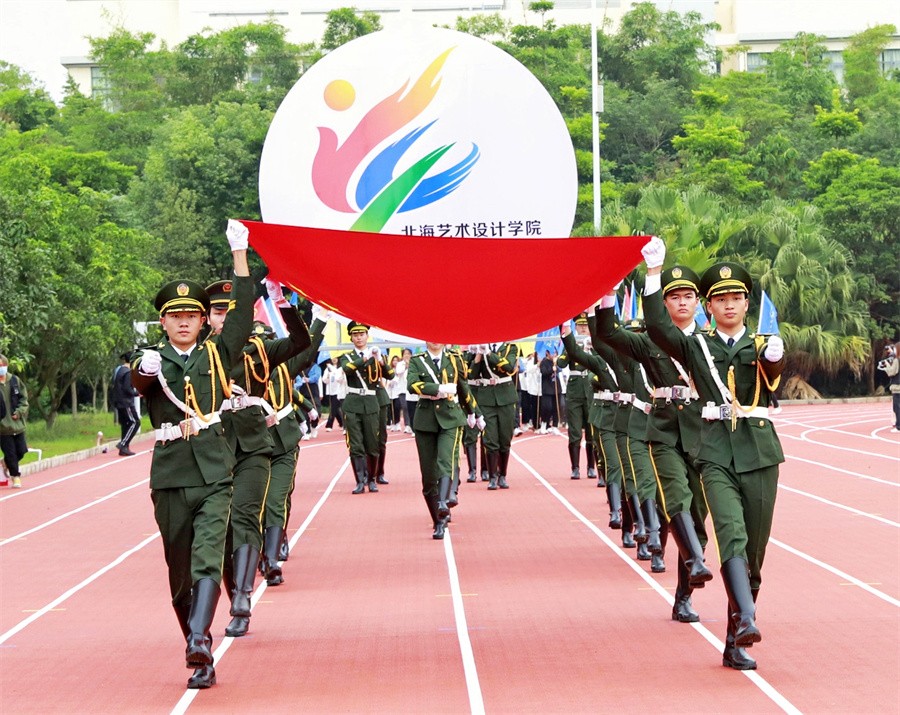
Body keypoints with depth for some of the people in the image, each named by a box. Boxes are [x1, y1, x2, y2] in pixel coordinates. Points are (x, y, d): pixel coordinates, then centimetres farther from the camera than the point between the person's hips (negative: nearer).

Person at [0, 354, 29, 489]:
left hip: (17, 423, 4)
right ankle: (15, 476, 17)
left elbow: (23, 398, 10)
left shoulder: (15, 380, 2)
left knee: (21, 451, 9)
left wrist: (19, 412, -5)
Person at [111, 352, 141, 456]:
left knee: (125, 424, 12)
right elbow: (127, 389, -20)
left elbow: (114, 387, 18)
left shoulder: (117, 370, 13)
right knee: (135, 422, -5)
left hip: (118, 403, 9)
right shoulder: (128, 372, -15)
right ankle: (123, 444, -12)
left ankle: (124, 449, 11)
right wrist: (137, 393, -5)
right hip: (126, 403, -9)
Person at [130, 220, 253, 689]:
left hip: (214, 474, 0)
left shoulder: (217, 354, 9)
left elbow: (244, 312, 2)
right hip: (170, 476, 1)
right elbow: (137, 382, -17)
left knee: (208, 561, -17)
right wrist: (145, 370, -41)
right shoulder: (152, 360, 5)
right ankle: (201, 659, 16)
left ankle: (198, 642, -31)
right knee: (180, 572, 6)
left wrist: (239, 252, -2)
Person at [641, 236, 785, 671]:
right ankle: (746, 621, -40)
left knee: (753, 552, 4)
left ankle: (734, 644, 12)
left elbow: (774, 374, -13)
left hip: (760, 455, 2)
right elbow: (657, 326, -8)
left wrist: (774, 357, -36)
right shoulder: (696, 347, 9)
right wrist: (654, 274, -17)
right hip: (717, 454, -2)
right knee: (731, 534, -24)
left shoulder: (762, 347, 10)